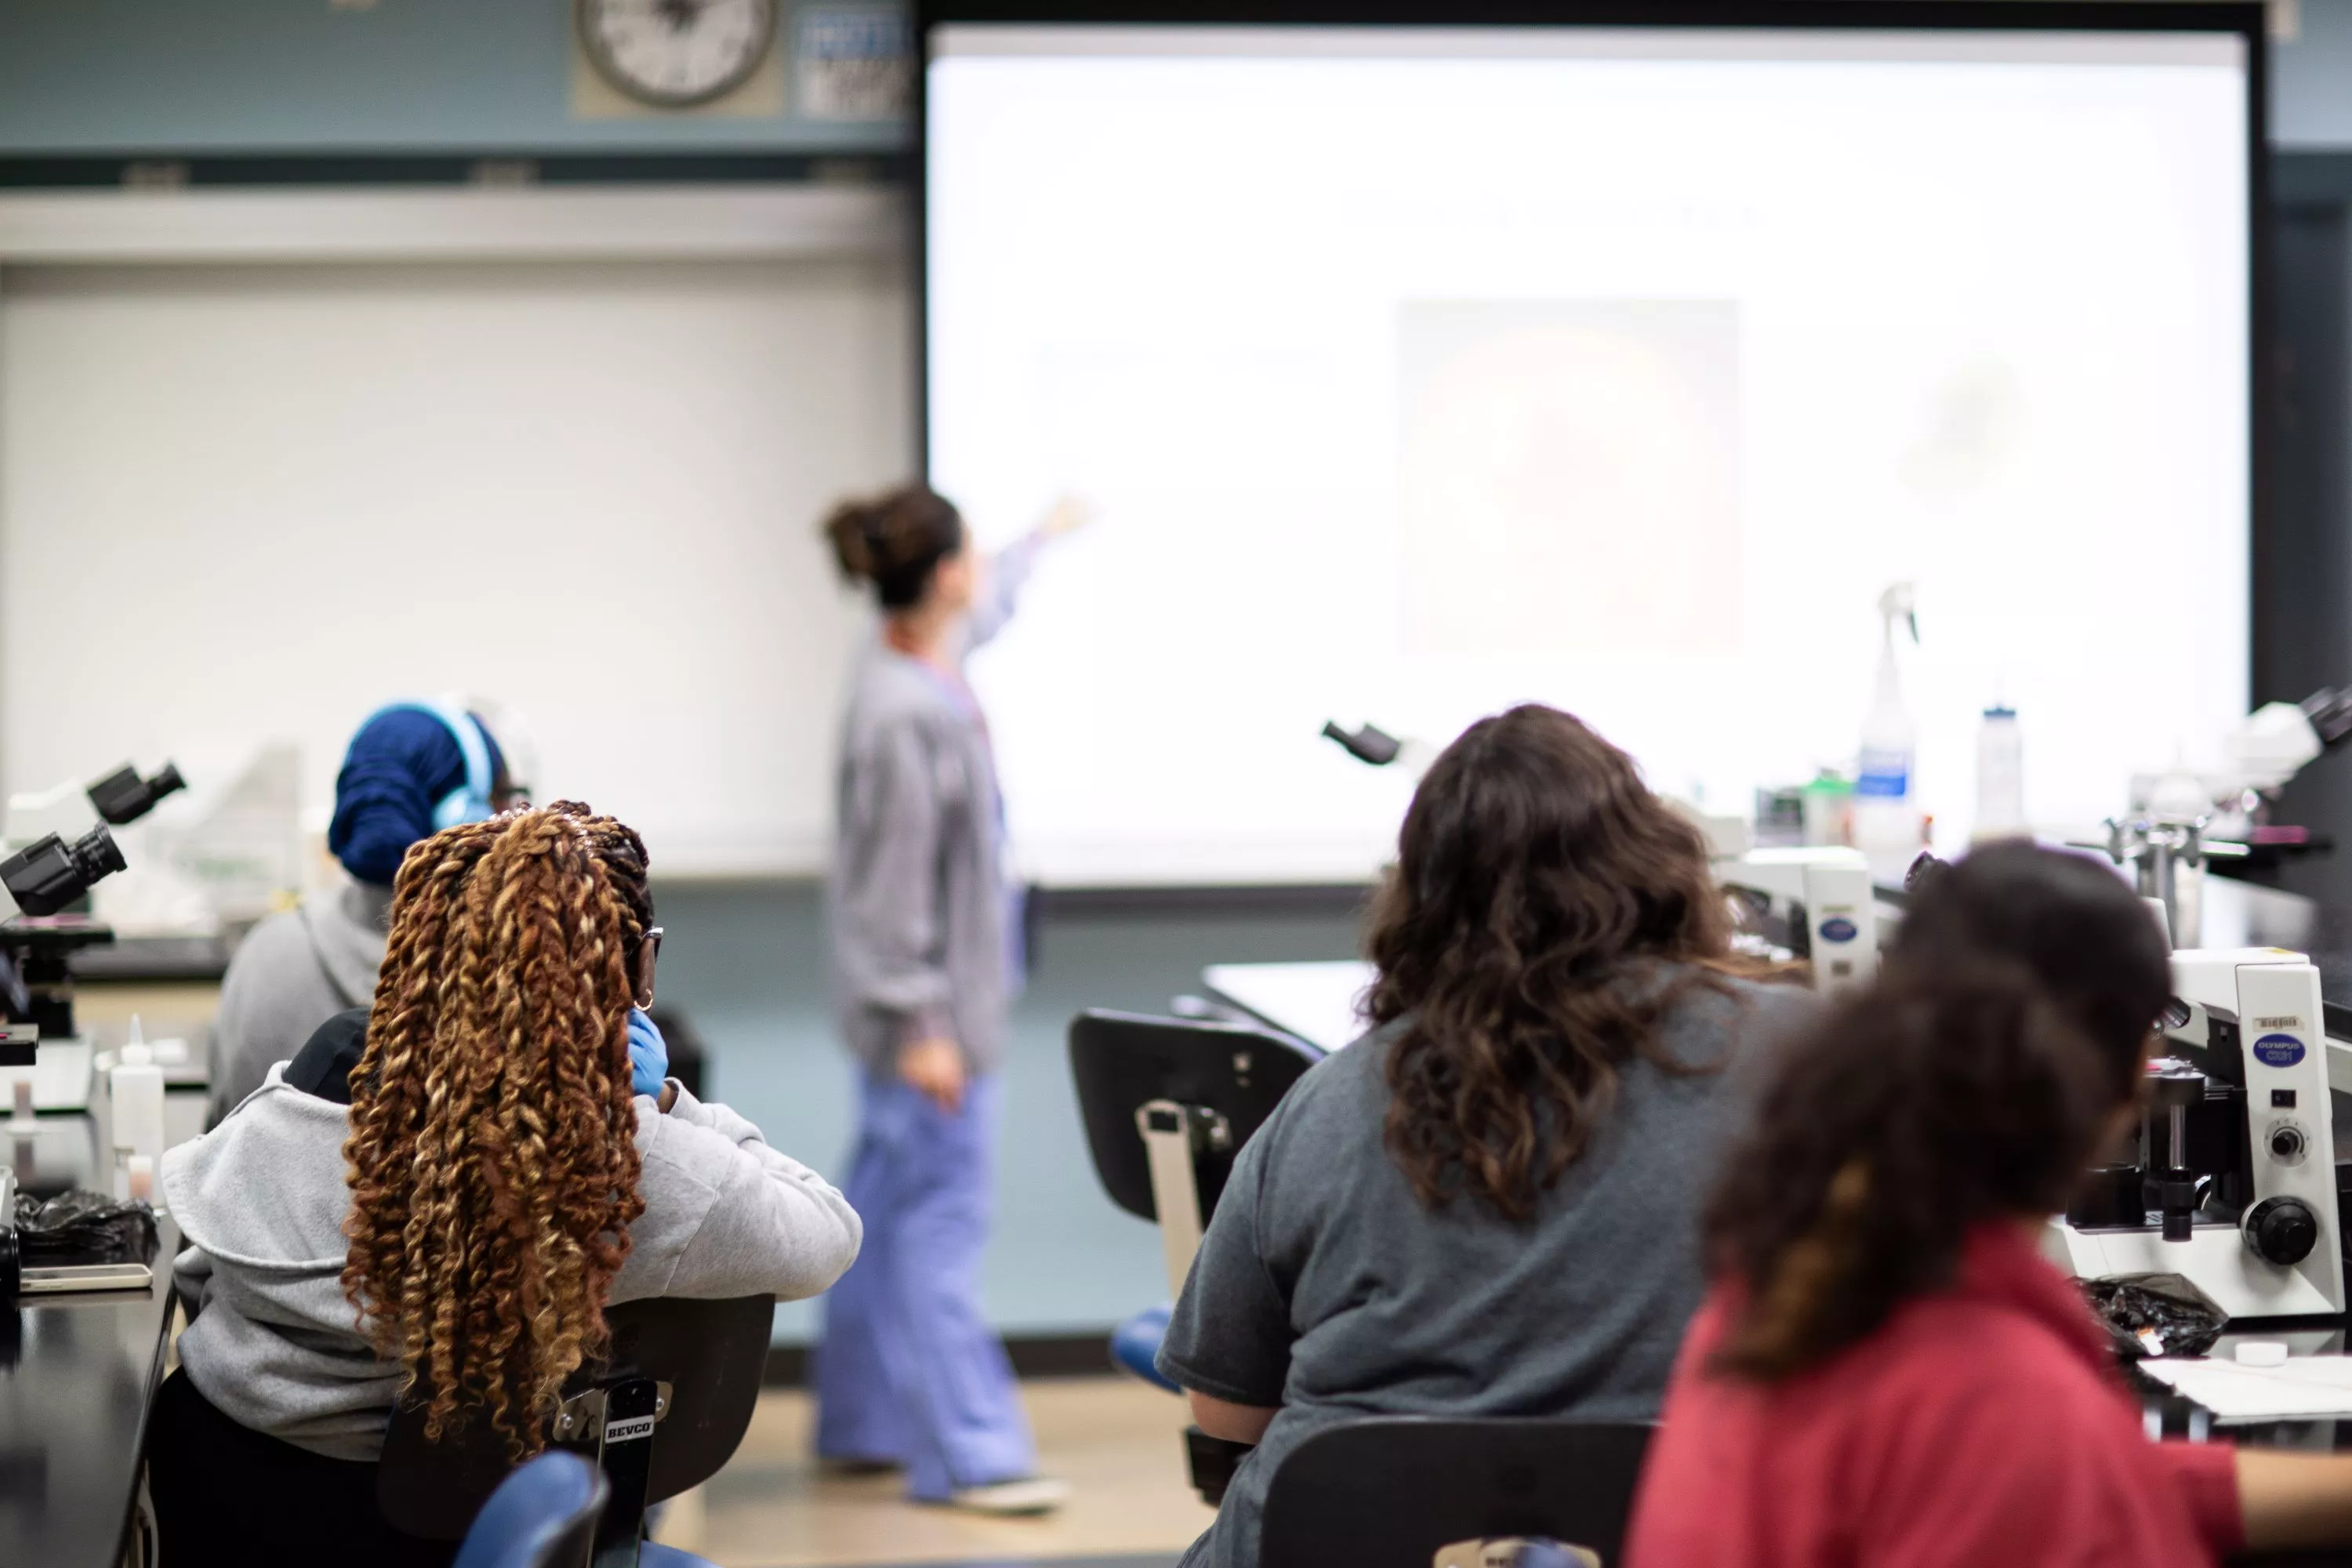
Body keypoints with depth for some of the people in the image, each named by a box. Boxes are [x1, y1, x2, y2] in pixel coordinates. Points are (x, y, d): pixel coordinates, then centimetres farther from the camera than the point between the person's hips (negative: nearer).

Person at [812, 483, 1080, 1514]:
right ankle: (967, 1453, -6)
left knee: (888, 1212, 16)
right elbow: (893, 884, -23)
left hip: (943, 989, 10)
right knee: (941, 1218, -8)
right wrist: (921, 1025, -22)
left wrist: (1042, 539, 48)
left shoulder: (928, 660, 6)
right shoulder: (903, 716, -24)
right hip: (925, 1002, -10)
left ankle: (863, 1422, 26)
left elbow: (985, 608, 31)